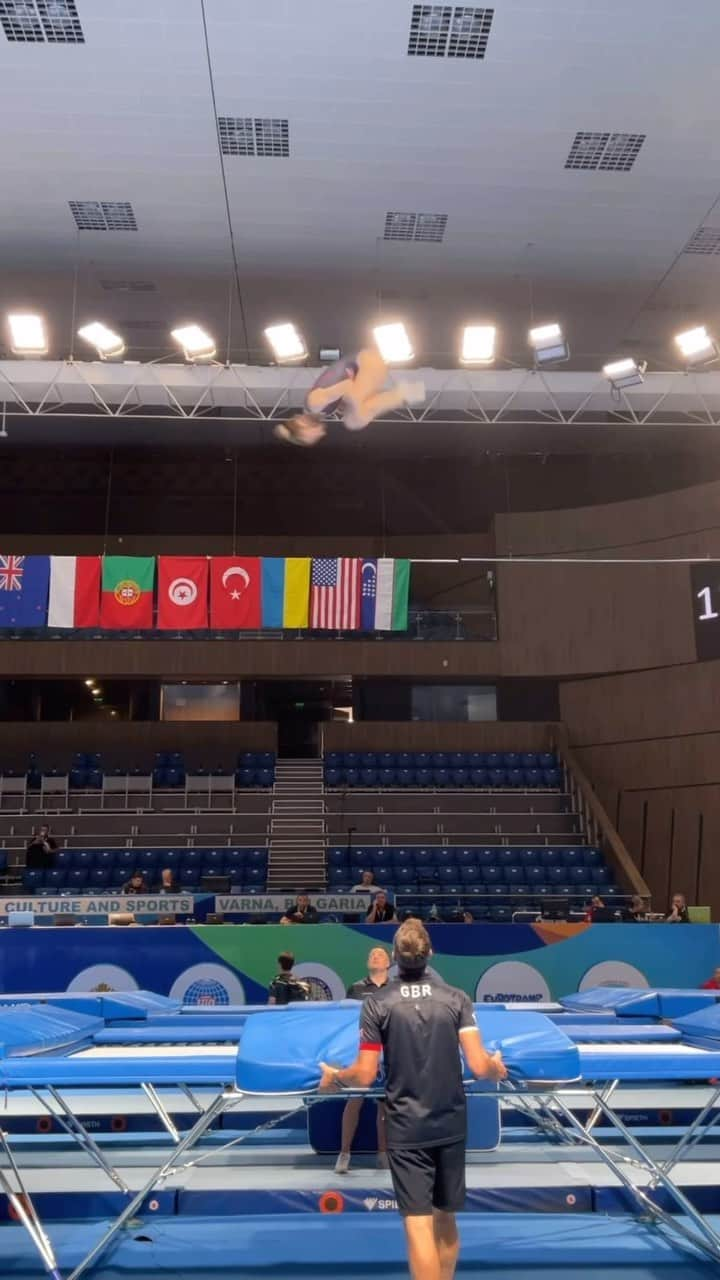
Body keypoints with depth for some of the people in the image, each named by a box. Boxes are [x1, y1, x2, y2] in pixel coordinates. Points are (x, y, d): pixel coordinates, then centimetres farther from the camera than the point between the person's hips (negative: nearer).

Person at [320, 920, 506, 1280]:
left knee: (419, 1224, -1)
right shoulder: (456, 998, -4)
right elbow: (479, 1067, -8)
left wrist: (333, 1077, 14)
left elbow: (365, 1076, -7)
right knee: (444, 1218, 19)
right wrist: (497, 1067, 15)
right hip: (451, 1125, 3)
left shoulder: (377, 1004, -8)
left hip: (406, 1129, -3)